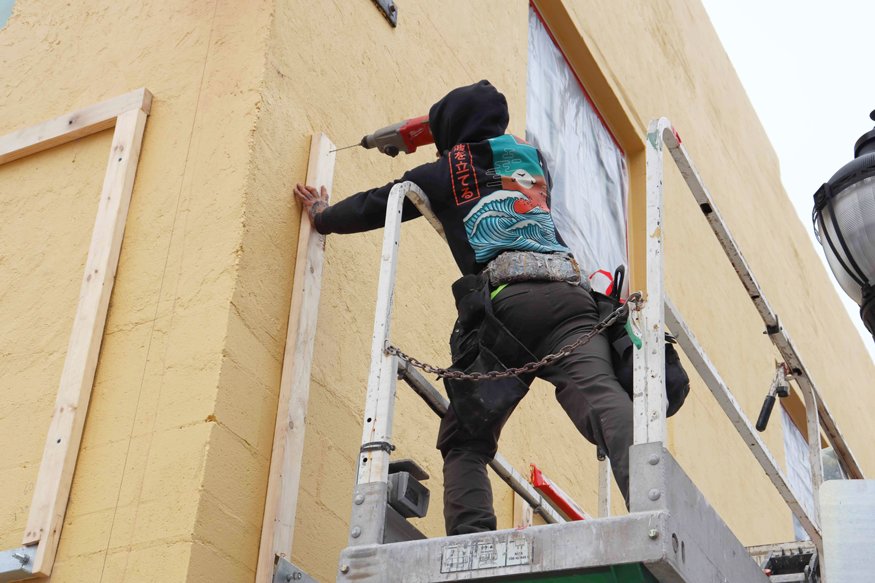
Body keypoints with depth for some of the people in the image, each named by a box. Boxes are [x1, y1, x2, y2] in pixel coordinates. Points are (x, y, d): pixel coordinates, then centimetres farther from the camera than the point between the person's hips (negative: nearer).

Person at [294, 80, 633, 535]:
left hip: (503, 303, -2)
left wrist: (324, 215, 56)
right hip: (568, 297, 3)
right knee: (600, 394, -20)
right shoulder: (531, 158, 31)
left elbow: (374, 206, 36)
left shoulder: (445, 171, 22)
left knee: (464, 443, 5)